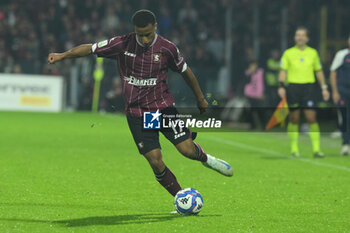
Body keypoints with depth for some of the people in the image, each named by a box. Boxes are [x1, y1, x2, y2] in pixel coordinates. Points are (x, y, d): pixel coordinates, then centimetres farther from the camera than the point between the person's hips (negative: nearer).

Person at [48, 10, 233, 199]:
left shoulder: (167, 48, -7)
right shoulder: (122, 44, -8)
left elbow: (185, 72, 7)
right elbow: (90, 48, 0)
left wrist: (200, 99, 16)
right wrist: (62, 55, -9)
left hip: (163, 106, 0)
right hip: (136, 113, 0)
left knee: (187, 149, -12)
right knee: (155, 161, -8)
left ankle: (205, 158, 24)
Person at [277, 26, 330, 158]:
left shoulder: (313, 53, 10)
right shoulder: (288, 53, 5)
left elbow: (319, 71, 17)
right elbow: (283, 71, 4)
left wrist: (324, 88, 12)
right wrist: (281, 86, -9)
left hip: (308, 87, 1)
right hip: (293, 87, -1)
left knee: (312, 118, -7)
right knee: (294, 119, 0)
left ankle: (316, 149, -5)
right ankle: (294, 149, 8)